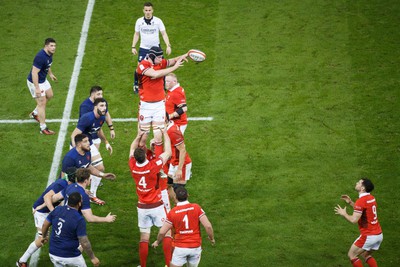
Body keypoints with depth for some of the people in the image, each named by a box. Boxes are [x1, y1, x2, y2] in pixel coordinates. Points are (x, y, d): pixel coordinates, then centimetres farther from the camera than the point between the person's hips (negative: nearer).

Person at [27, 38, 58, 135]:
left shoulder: (50, 54, -3)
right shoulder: (40, 57, -32)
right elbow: (34, 73, -32)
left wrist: (50, 74, 30)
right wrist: (37, 88, -32)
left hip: (43, 80, 10)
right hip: (35, 82, -10)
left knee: (49, 95, 25)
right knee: (42, 103, -6)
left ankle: (35, 113, 42)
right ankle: (43, 128, 1)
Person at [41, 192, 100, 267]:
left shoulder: (57, 210, -4)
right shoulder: (79, 220, -20)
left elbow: (45, 225, 8)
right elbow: (84, 243, -19)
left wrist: (44, 237, 29)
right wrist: (93, 257, -6)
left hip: (53, 254, 5)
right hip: (70, 257, -5)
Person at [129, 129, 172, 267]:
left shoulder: (133, 166, -11)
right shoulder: (154, 166, -22)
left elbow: (132, 148, 11)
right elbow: (168, 152, -7)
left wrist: (139, 136, 12)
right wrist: (165, 134, 2)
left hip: (142, 207, 3)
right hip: (157, 206, -3)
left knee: (144, 238, 10)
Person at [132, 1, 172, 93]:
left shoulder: (158, 21, -9)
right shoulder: (139, 21, -4)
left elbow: (164, 34, -6)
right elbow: (136, 34, 8)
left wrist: (168, 46, -17)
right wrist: (133, 47, 2)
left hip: (156, 48, 0)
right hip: (143, 48, 0)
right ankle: (136, 85, 19)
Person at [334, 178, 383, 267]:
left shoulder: (361, 201, -18)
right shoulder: (371, 198, 9)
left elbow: (354, 220, -22)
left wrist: (344, 214, -5)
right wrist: (350, 202, 18)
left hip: (368, 236, -9)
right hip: (378, 235, 9)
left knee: (351, 255, 5)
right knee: (366, 255, 24)